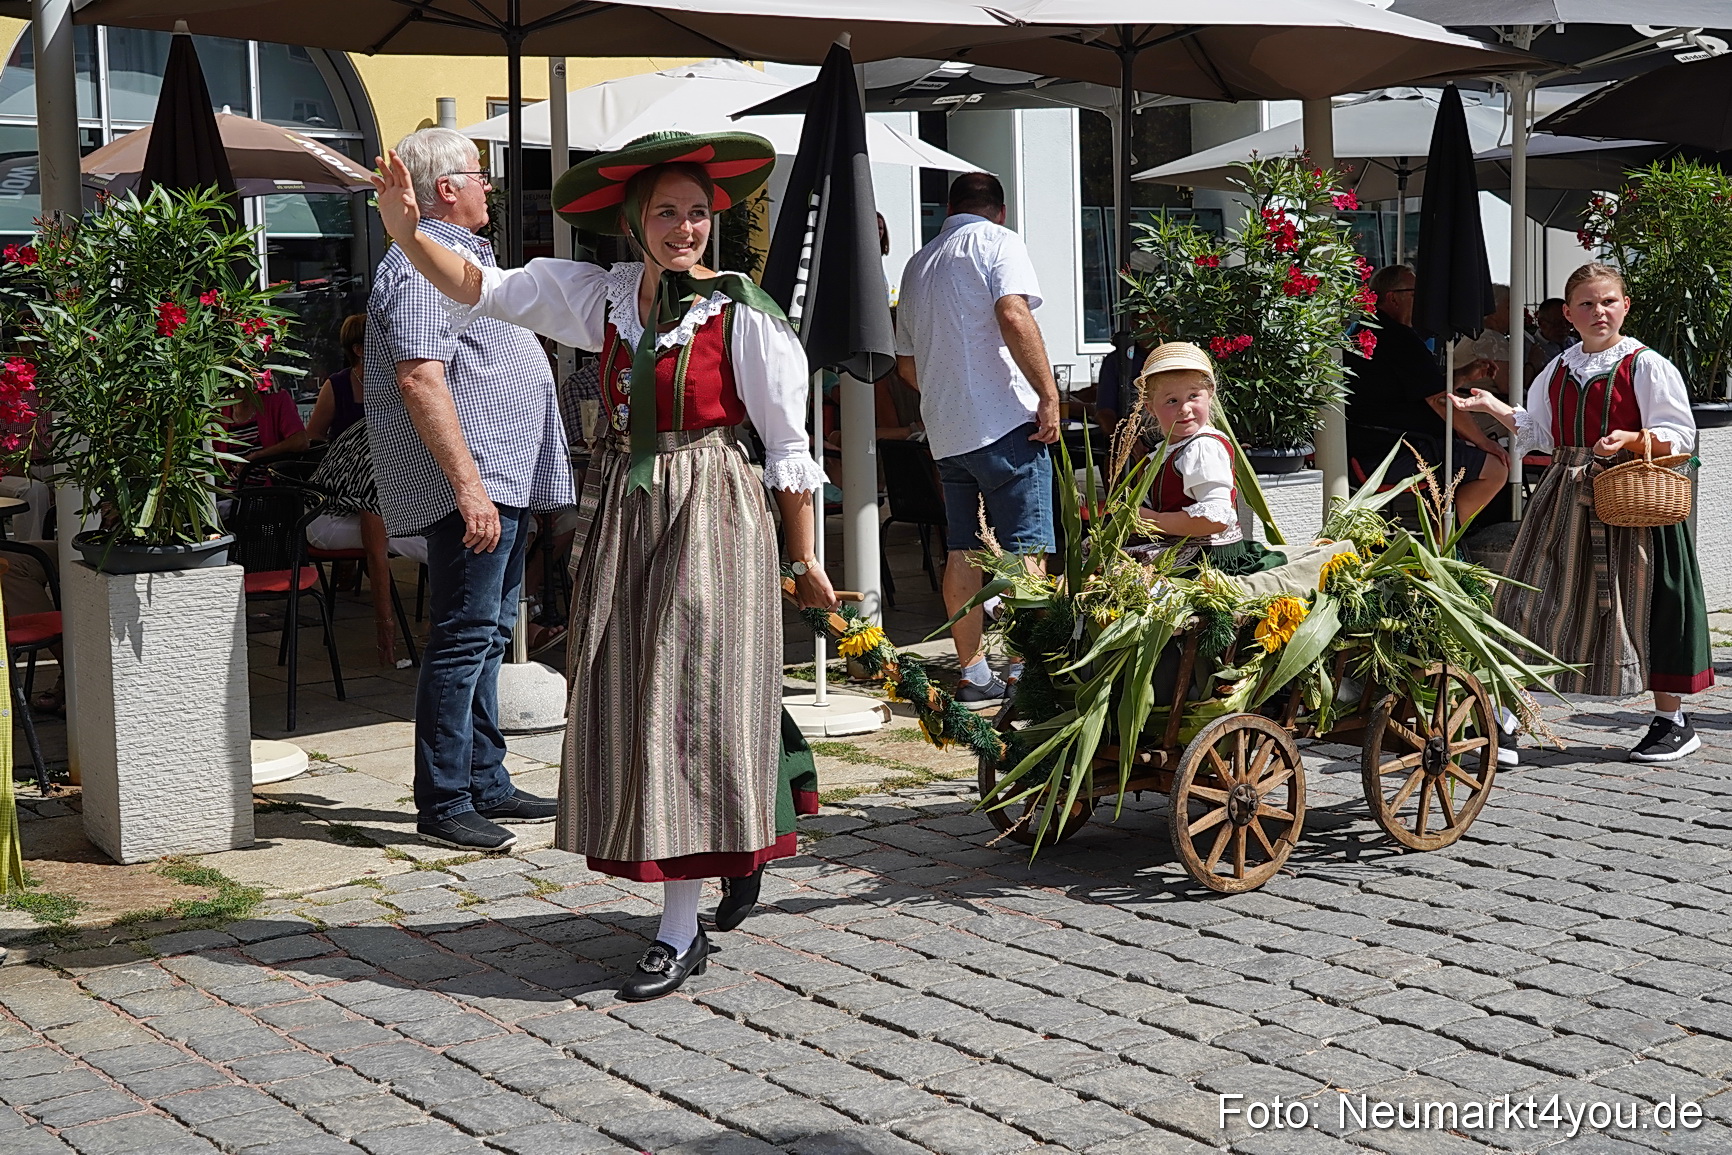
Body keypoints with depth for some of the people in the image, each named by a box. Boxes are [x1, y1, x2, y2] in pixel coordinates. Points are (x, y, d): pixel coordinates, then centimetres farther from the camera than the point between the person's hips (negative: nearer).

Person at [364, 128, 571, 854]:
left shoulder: (461, 254, 21)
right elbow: (420, 378, -24)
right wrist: (468, 483, -28)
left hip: (504, 480, 11)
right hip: (472, 483, -11)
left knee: (487, 636, 15)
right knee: (463, 641, -8)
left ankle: (487, 785, 24)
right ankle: (442, 805, -2)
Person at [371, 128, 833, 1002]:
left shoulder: (742, 313, -9)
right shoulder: (606, 297, 5)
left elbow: (787, 445, -5)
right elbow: (480, 288, 5)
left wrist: (804, 560, -4)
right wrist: (408, 234, -12)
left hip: (708, 518, -6)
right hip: (621, 512, 6)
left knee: (690, 707, -5)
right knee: (628, 707, 10)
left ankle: (680, 932, 1)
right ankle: (741, 849, 32)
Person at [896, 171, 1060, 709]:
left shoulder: (918, 264, 20)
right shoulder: (998, 243, -1)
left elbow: (906, 364, 25)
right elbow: (1014, 316, -19)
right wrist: (1049, 396, -17)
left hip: (946, 432, 7)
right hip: (1005, 423, -7)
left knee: (963, 553, 9)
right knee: (1025, 552, -5)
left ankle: (973, 675, 13)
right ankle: (1026, 672, -8)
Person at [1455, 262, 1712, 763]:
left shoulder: (1647, 366, -5)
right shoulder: (1559, 369, 13)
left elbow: (1680, 436, -7)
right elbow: (1540, 433, 20)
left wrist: (1629, 439, -23)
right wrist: (1494, 407, 8)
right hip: (1567, 497, 5)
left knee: (1637, 606, 0)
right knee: (1532, 599, 2)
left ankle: (1672, 721, 14)